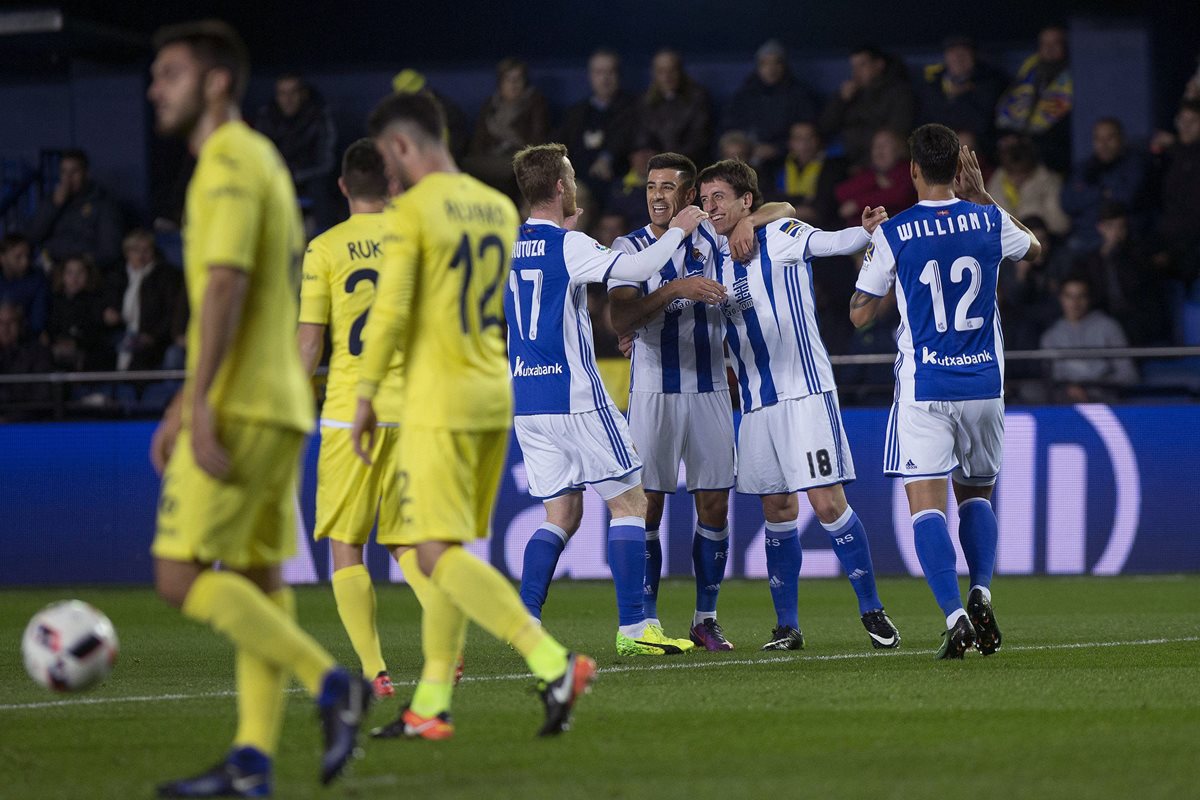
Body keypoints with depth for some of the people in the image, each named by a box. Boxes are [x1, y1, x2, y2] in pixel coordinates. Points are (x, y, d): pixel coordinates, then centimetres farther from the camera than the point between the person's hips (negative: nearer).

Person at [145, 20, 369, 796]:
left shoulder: (230, 162, -11)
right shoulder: (262, 160, 21)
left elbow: (226, 283, -21)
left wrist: (200, 401, -24)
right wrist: (185, 405, 24)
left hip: (240, 406, -10)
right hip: (279, 404, 10)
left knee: (182, 573, -10)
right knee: (257, 575, 7)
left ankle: (334, 685, -14)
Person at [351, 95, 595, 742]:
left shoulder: (410, 211, -11)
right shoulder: (498, 208, 13)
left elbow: (391, 311, -16)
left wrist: (366, 396, -8)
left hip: (438, 403, -8)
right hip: (494, 396, 8)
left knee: (439, 555, -10)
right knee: (449, 550, 13)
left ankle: (554, 664, -24)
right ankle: (430, 705, 12)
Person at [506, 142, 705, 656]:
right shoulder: (569, 246, -11)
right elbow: (634, 269, -21)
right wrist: (677, 231, -5)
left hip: (526, 400, 7)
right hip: (575, 397, -7)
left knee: (562, 514, 13)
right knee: (629, 502, 1)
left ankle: (525, 619, 0)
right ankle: (632, 628, -4)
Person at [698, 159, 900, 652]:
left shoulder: (782, 236, -4)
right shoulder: (716, 260, 13)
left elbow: (834, 242, -20)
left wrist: (865, 231, -42)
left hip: (805, 392, -6)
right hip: (756, 403, 6)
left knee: (828, 503, -9)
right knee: (777, 511, 7)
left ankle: (872, 611, 2)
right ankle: (786, 625, 13)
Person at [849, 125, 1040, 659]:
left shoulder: (892, 235, -8)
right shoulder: (989, 221, -1)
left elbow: (860, 315, 2)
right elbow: (1033, 249, 23)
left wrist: (868, 250, 16)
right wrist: (982, 196, 27)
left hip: (923, 389, -3)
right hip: (984, 383, 3)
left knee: (926, 502, -4)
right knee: (976, 494, 21)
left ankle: (954, 615, -20)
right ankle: (981, 591, 0)